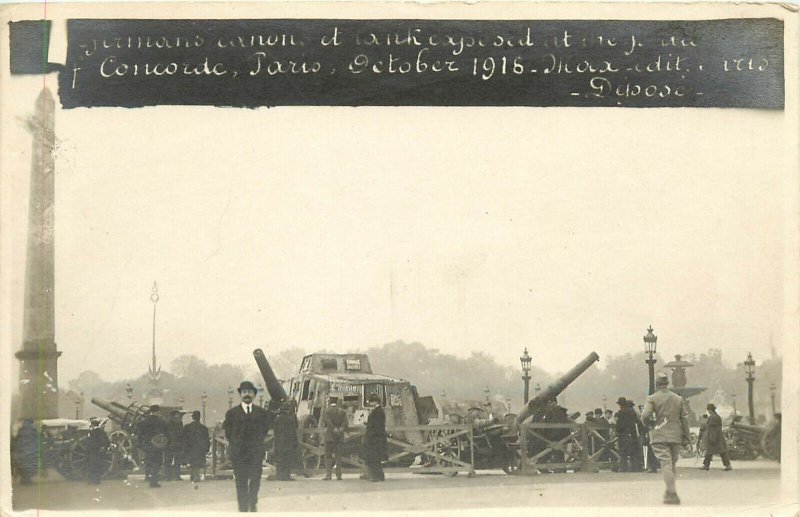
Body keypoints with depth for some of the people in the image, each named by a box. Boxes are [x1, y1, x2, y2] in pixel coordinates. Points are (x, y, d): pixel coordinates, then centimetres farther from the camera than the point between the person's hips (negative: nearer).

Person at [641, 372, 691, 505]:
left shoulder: (652, 398, -4)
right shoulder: (678, 398, 9)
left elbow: (645, 416, -15)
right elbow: (685, 418, 8)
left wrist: (650, 424, 7)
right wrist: (685, 437, 12)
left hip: (659, 437, -4)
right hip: (675, 436, 4)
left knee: (666, 464, -9)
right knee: (672, 465, 16)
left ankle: (672, 493, -21)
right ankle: (670, 493, 24)